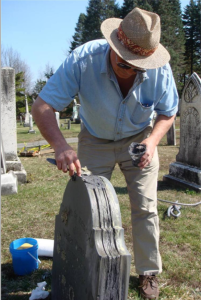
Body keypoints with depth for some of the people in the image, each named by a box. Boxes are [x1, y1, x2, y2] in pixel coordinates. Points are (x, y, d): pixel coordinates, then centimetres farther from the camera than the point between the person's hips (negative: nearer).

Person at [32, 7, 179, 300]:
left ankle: (149, 272, 20)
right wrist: (61, 146, -48)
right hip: (95, 141, 0)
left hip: (139, 139, 1)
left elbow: (168, 113, -6)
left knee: (145, 207, 0)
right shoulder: (82, 60, -31)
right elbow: (42, 106, -31)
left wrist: (153, 139, -27)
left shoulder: (159, 69, -25)